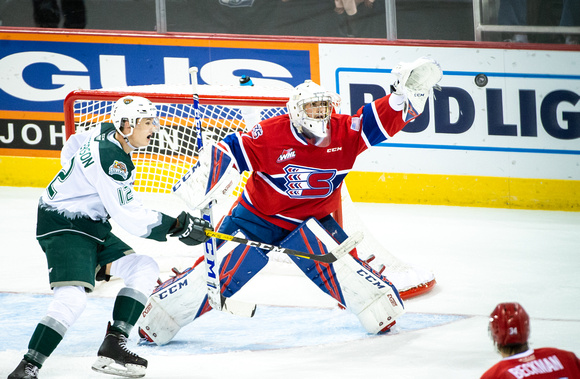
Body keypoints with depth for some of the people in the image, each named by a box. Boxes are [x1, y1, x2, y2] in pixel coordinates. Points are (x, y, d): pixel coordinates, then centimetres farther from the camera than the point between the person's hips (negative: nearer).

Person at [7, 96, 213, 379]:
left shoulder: (107, 133, 3)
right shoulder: (109, 159, -26)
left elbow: (71, 148, 24)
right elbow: (130, 218, -26)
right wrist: (177, 226, -21)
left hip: (93, 228, 11)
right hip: (63, 228, -11)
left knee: (145, 269, 5)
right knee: (71, 298, -27)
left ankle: (112, 348, -1)